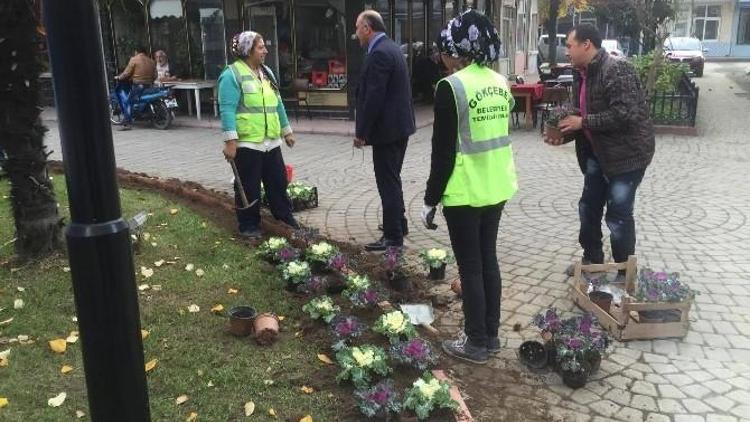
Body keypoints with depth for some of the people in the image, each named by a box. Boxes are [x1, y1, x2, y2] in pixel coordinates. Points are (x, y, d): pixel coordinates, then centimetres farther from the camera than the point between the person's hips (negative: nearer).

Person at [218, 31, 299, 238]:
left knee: (278, 183, 14)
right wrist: (230, 141, -22)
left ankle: (286, 219, 27)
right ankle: (249, 226, 17)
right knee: (249, 188, 4)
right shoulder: (232, 74, -10)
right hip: (247, 143, -7)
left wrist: (286, 130, 21)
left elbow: (277, 104, 20)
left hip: (271, 142, 7)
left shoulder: (266, 72, 14)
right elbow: (227, 110, -16)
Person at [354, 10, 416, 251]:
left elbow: (373, 97, -22)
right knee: (392, 180, 21)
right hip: (399, 125, 10)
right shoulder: (391, 48, 14)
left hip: (387, 128, -10)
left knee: (388, 183, -3)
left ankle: (393, 237, 4)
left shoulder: (379, 53, -18)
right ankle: (398, 224, 33)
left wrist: (362, 132, -16)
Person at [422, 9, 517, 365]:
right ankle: (491, 335, 29)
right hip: (497, 187, 7)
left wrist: (430, 199, -7)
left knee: (470, 267, 4)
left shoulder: (451, 87, -15)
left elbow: (443, 151, -15)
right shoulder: (500, 82, 7)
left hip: (465, 191, -7)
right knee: (488, 259, 17)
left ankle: (475, 343, 17)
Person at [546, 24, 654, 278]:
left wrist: (583, 122, -24)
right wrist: (564, 135, -3)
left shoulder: (617, 71, -20)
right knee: (589, 208, 15)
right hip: (598, 152, 9)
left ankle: (625, 273, 15)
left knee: (618, 215, -2)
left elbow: (625, 114, -29)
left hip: (627, 152, -9)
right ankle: (592, 261, 34)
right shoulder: (582, 74, 7)